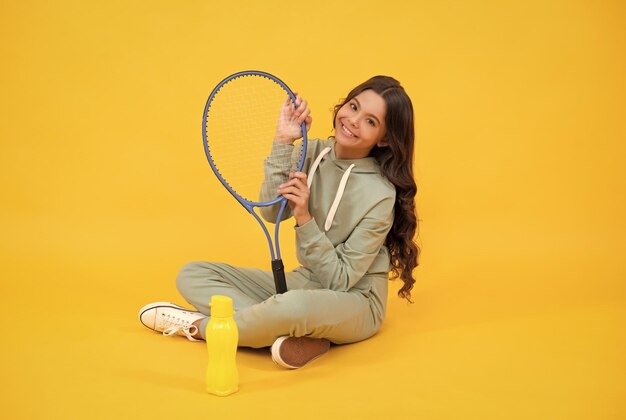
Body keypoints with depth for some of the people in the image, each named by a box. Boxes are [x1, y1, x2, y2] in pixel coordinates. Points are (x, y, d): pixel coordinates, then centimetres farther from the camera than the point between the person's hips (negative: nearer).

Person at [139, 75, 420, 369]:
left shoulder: (380, 194, -19)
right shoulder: (314, 153, -2)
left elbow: (340, 281, -17)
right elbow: (272, 212, -15)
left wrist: (304, 218, -27)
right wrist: (283, 143, -21)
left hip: (354, 301, -7)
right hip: (303, 283, 7)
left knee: (297, 305, -43)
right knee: (192, 275, 0)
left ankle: (199, 326, -13)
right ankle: (291, 336, -22)